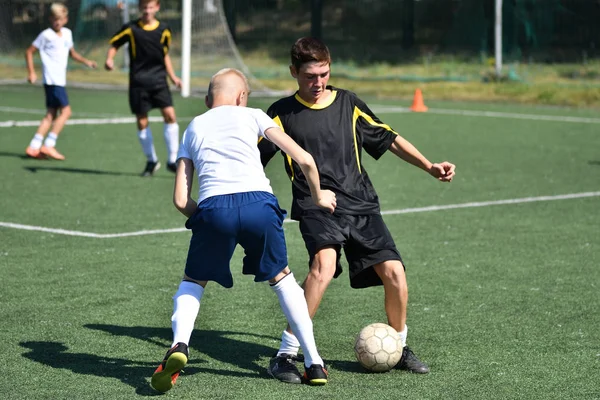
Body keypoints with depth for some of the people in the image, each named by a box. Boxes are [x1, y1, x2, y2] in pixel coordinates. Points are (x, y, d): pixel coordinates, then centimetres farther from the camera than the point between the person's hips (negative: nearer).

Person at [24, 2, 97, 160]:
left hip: (60, 81, 8)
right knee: (66, 111, -13)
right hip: (52, 80, -8)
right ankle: (49, 145, -11)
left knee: (51, 114, 7)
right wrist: (31, 72, -10)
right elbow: (29, 52, -3)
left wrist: (86, 61, 13)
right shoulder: (46, 35, -8)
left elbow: (72, 52, 27)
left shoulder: (67, 33, 12)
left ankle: (34, 147, 9)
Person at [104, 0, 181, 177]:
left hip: (159, 80, 1)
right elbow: (114, 44, 6)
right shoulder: (131, 28, -3)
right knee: (142, 121, 2)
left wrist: (173, 76, 12)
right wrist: (109, 59, -13)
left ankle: (172, 160, -1)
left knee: (170, 115, -12)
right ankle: (151, 161, 19)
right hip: (138, 81, -1)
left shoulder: (164, 30, 4)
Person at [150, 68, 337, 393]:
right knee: (281, 278, 23)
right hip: (259, 203, 0)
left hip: (213, 208, 0)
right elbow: (304, 160, 13)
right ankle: (314, 363, 20)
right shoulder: (251, 115, 22)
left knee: (193, 282, 23)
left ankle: (179, 345, -4)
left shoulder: (193, 128, 27)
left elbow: (180, 200, 17)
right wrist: (318, 197, 29)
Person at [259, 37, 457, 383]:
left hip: (361, 204, 3)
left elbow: (389, 139, 17)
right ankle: (287, 354, -22)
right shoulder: (282, 114, 5)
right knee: (324, 266, -31)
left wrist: (430, 167, 8)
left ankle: (398, 348, 17)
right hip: (317, 207, -3)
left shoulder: (348, 104, 11)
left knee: (394, 271, -10)